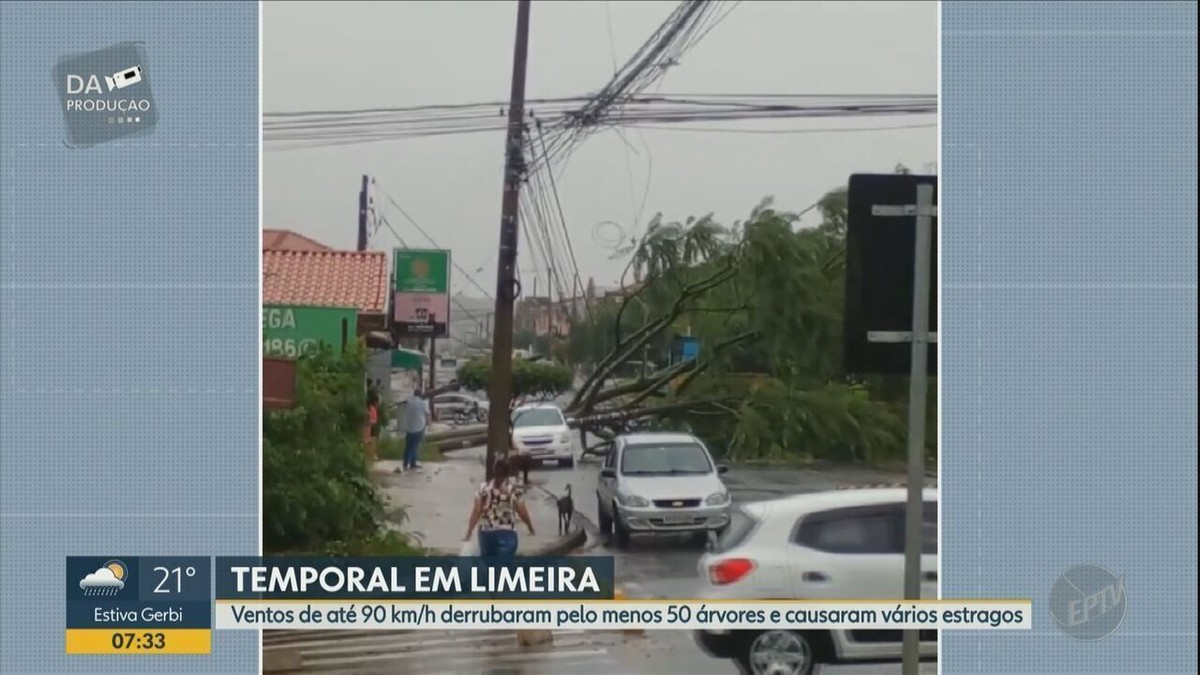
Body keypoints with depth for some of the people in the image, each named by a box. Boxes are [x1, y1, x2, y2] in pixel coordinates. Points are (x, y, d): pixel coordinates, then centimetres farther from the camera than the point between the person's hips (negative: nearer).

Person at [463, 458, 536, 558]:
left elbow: (476, 512, -4)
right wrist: (531, 530, 15)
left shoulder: (483, 488, -1)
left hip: (486, 533, 3)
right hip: (506, 534, -3)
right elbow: (522, 513, 0)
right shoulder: (515, 490, -6)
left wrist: (469, 533, 0)